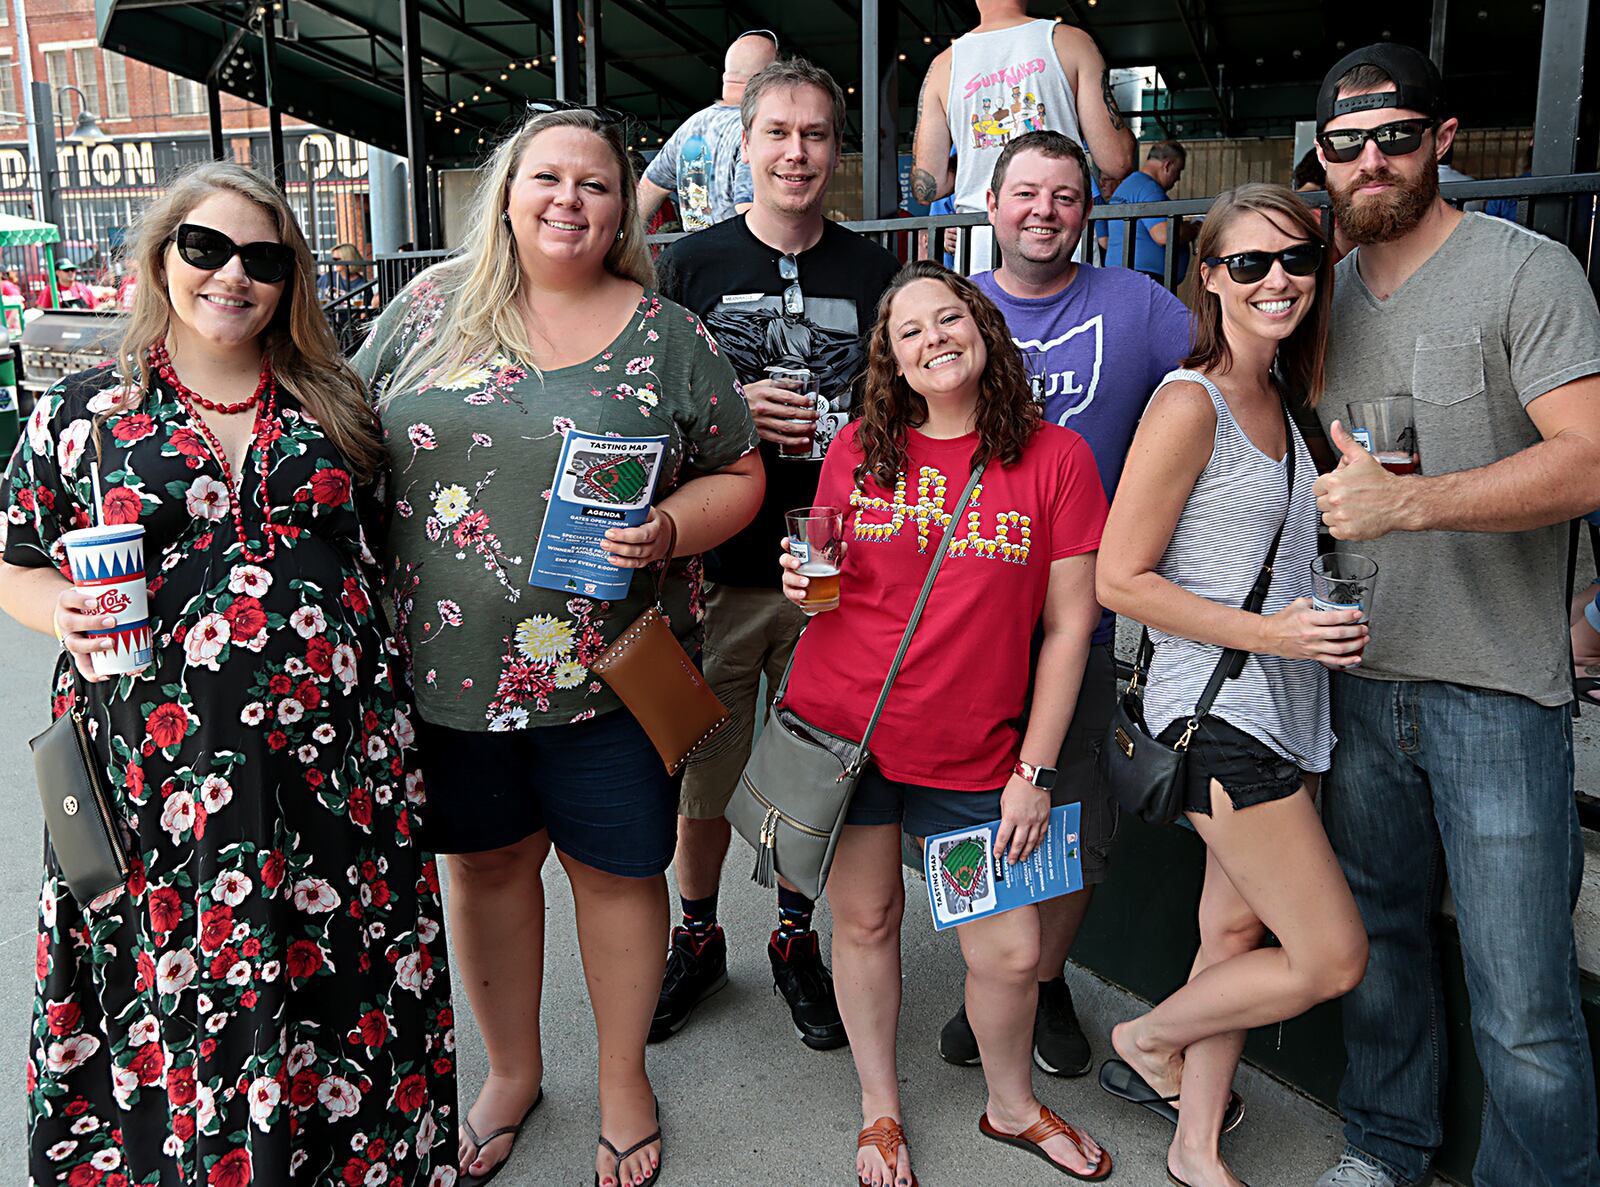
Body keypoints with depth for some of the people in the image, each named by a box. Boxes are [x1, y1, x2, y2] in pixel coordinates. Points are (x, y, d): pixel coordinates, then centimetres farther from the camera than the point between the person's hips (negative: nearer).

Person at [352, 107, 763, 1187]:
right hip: (451, 666, 2)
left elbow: (739, 477, 4)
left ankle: (624, 1079, 35)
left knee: (616, 867, 11)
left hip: (611, 673, -1)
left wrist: (668, 531, -16)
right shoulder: (431, 307, 4)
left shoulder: (670, 337, 0)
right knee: (487, 859, 16)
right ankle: (512, 1070, 40)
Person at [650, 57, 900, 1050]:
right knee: (699, 771, 9)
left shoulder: (873, 271, 7)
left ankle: (796, 941, 33)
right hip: (716, 568, -1)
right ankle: (698, 939, 33)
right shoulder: (693, 264, 3)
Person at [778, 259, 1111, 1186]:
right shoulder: (860, 447, 1)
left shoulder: (1056, 456, -4)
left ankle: (1012, 1106, 35)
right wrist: (803, 584, -11)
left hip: (972, 754, -1)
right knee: (866, 921, 13)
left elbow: (1069, 624, -2)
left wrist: (1036, 769, -4)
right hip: (842, 724, 1)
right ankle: (880, 1109, 38)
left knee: (1013, 951, 3)